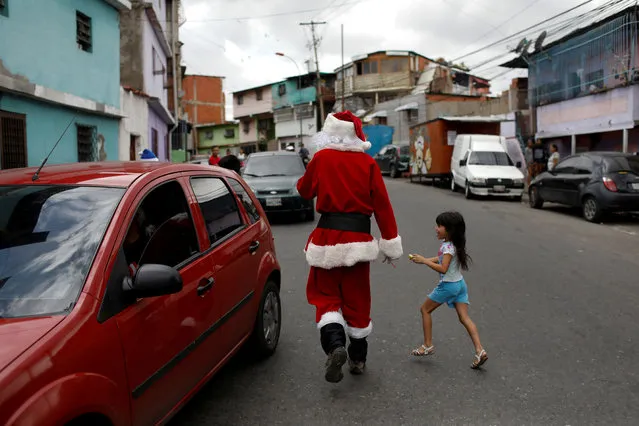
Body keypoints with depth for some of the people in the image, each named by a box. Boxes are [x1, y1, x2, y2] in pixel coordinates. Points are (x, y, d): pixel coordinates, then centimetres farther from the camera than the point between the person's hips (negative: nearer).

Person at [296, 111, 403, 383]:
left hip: (328, 238, -1)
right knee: (357, 300, 14)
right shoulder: (368, 163, -1)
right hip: (359, 239, 1)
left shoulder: (321, 158, -3)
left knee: (326, 296, 11)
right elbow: (382, 206, -2)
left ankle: (335, 345, -13)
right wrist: (391, 244, 3)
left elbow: (305, 191, 10)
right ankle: (358, 358, 25)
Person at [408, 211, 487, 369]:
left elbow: (443, 268, -27)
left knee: (425, 309, 8)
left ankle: (428, 346, 14)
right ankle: (480, 350, -6)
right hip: (460, 284, 9)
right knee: (464, 317, 4)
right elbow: (440, 259, 19)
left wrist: (424, 261, -22)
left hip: (448, 285, -9)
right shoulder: (450, 244, 9)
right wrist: (423, 259, 9)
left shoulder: (448, 247, -19)